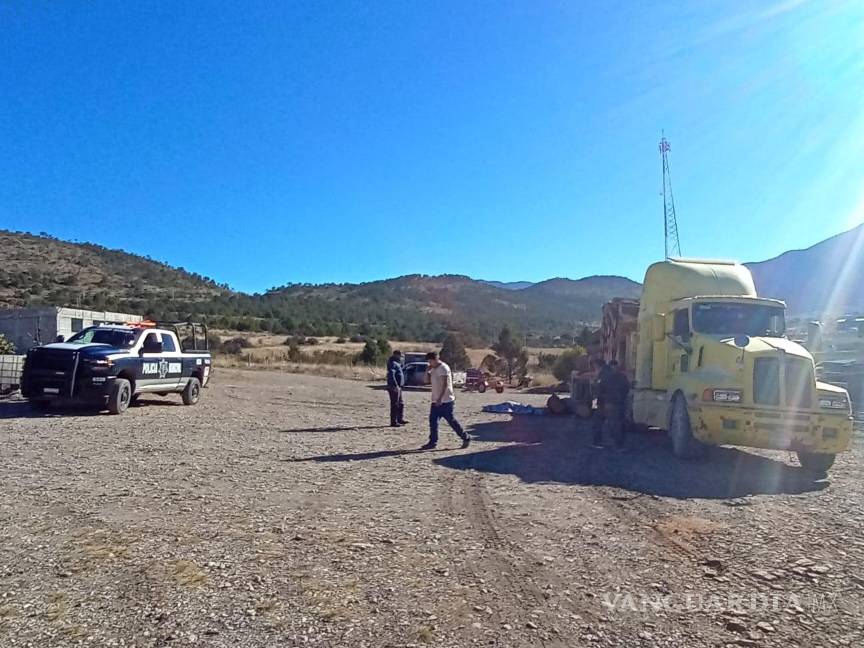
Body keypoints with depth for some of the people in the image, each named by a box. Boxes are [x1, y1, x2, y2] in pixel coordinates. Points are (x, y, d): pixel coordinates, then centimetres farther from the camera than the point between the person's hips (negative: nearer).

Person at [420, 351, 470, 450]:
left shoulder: (443, 368, -14)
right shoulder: (434, 369, 14)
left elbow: (445, 384, -21)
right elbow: (429, 381, 22)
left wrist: (440, 398, -26)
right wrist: (428, 371, 4)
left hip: (445, 401, -9)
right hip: (436, 401, 9)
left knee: (451, 421, -3)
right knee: (433, 421, 4)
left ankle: (466, 439, 9)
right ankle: (432, 442, 10)